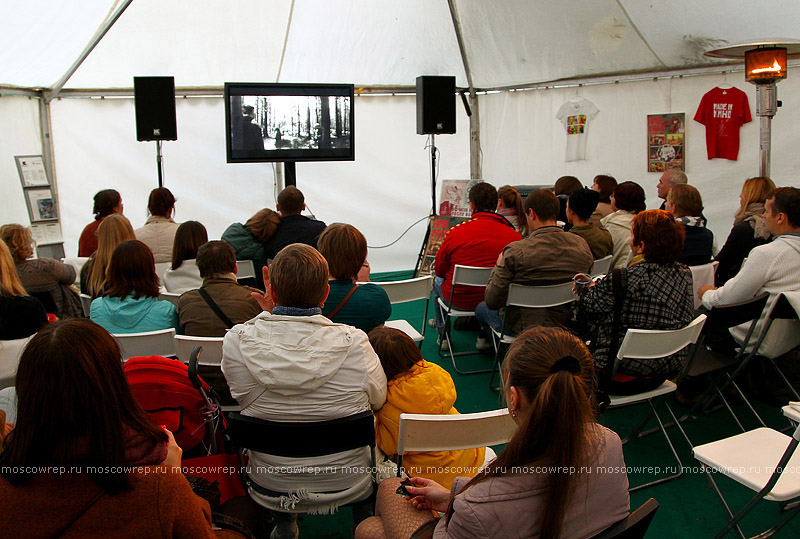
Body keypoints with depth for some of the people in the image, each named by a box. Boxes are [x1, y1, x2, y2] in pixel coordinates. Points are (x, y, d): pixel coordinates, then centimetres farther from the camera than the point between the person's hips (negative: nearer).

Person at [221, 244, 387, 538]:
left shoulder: (237, 340, -23)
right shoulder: (354, 342, -25)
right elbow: (378, 399, -4)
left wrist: (272, 315, -3)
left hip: (270, 488, 1)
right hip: (347, 485, -1)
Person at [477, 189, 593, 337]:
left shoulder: (516, 251, -26)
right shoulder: (582, 244, -11)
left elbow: (492, 301, -19)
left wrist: (498, 267, -1)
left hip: (525, 326, -5)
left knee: (480, 307, 26)